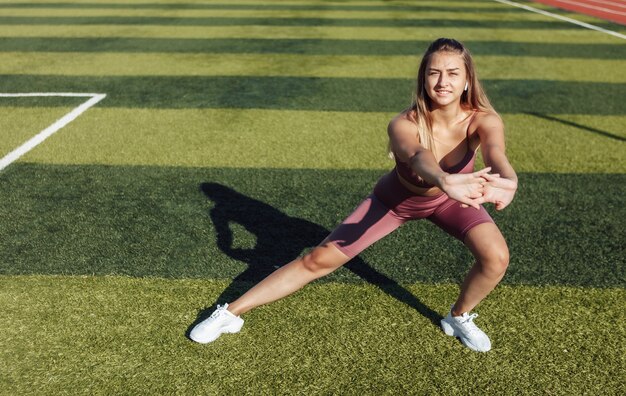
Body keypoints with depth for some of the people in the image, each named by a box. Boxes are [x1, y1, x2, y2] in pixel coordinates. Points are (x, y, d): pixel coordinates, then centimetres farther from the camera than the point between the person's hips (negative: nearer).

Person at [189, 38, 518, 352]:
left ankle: (459, 317, 11)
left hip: (448, 198, 2)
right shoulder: (404, 123, -35)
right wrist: (445, 181, -80)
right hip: (394, 199, -2)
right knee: (320, 259, -7)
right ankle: (231, 313, 8)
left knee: (496, 256, -23)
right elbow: (417, 156, -57)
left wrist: (507, 182, -75)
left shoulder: (483, 120, -29)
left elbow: (496, 154, -51)